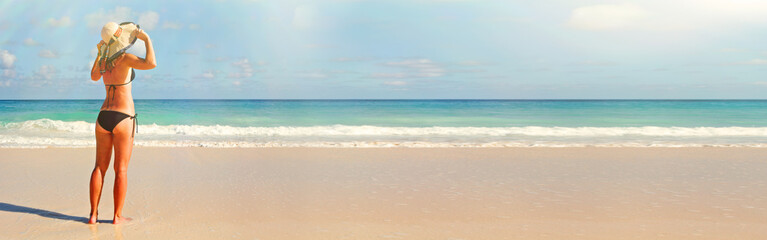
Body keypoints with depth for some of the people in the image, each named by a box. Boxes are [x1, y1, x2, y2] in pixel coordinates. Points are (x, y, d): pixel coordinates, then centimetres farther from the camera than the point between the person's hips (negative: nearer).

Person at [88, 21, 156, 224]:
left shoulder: (103, 61, 7)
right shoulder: (124, 58, -12)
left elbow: (94, 77, 28)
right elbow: (151, 63, -28)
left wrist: (99, 52, 30)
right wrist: (146, 39, -14)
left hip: (103, 116, 6)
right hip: (123, 118, -6)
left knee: (100, 167, 11)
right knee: (121, 169, 1)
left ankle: (93, 214, 13)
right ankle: (117, 216, 5)